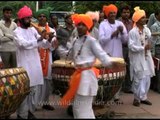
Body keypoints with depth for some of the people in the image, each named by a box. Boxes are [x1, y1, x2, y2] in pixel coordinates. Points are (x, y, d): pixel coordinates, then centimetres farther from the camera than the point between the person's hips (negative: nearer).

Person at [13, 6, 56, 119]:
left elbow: (43, 44, 8)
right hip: (25, 65, -5)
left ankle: (30, 111, 24)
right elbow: (25, 44, -22)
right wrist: (39, 39, -32)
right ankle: (22, 114, 8)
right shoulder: (17, 32, -5)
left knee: (35, 90, 10)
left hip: (36, 64, 5)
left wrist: (48, 40, -13)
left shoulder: (33, 29, 10)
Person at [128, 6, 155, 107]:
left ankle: (143, 97, 22)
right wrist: (143, 48, -18)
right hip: (137, 59, -6)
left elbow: (149, 42, 9)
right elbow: (131, 47, -17)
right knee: (138, 79, 1)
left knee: (147, 78, 10)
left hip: (147, 58, 6)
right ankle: (137, 98, 15)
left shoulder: (147, 30, 5)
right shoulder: (133, 32, -13)